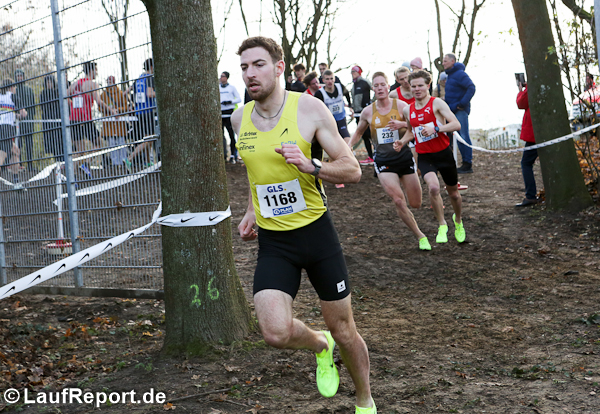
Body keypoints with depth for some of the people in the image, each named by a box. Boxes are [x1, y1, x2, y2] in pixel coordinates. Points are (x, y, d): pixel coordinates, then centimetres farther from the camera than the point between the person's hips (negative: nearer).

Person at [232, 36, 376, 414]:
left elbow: (353, 170, -10)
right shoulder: (240, 119, 3)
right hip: (273, 242, 3)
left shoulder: (309, 108, -10)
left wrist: (310, 165, -26)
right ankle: (320, 345, 18)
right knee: (276, 332, -18)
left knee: (344, 330, 8)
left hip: (316, 231, -2)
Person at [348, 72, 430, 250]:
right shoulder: (368, 112, 1)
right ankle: (420, 236, -3)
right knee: (398, 201, -18)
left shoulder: (400, 105, -4)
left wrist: (402, 125, -21)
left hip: (404, 157, 0)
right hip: (383, 161, 0)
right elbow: (358, 132, 18)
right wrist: (349, 145, 0)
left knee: (416, 204, 3)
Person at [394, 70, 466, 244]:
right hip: (424, 156, 2)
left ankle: (458, 220, 44)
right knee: (433, 187, -26)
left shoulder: (437, 103, -9)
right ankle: (442, 225, -7)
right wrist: (402, 142, 5)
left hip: (443, 153, -2)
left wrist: (435, 128, -30)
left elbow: (456, 125, -18)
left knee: (453, 193, 13)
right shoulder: (408, 110, 6)